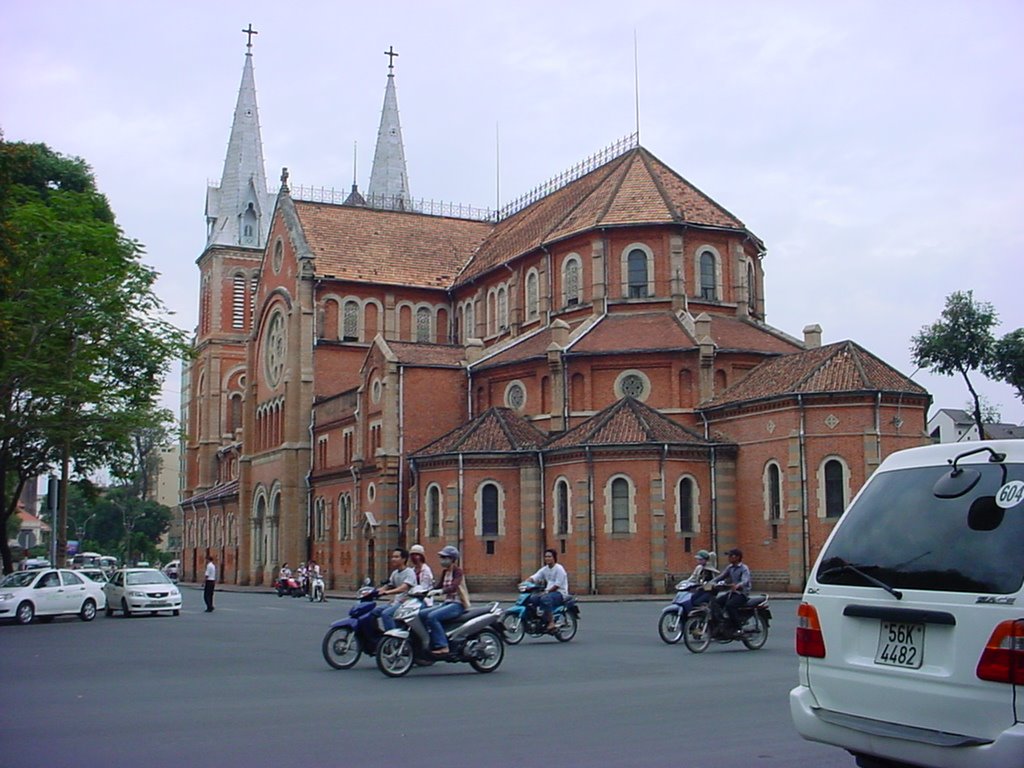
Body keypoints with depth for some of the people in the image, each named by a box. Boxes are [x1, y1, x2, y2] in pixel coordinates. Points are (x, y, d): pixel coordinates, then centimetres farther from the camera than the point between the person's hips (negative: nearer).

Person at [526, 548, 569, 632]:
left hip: (560, 592, -8)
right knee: (532, 599, -11)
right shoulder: (545, 569, 13)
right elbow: (534, 577, 3)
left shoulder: (559, 569, -9)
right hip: (548, 592, 8)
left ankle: (551, 622, -32)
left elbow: (558, 585, -16)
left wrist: (547, 591, -23)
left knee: (545, 599, -37)